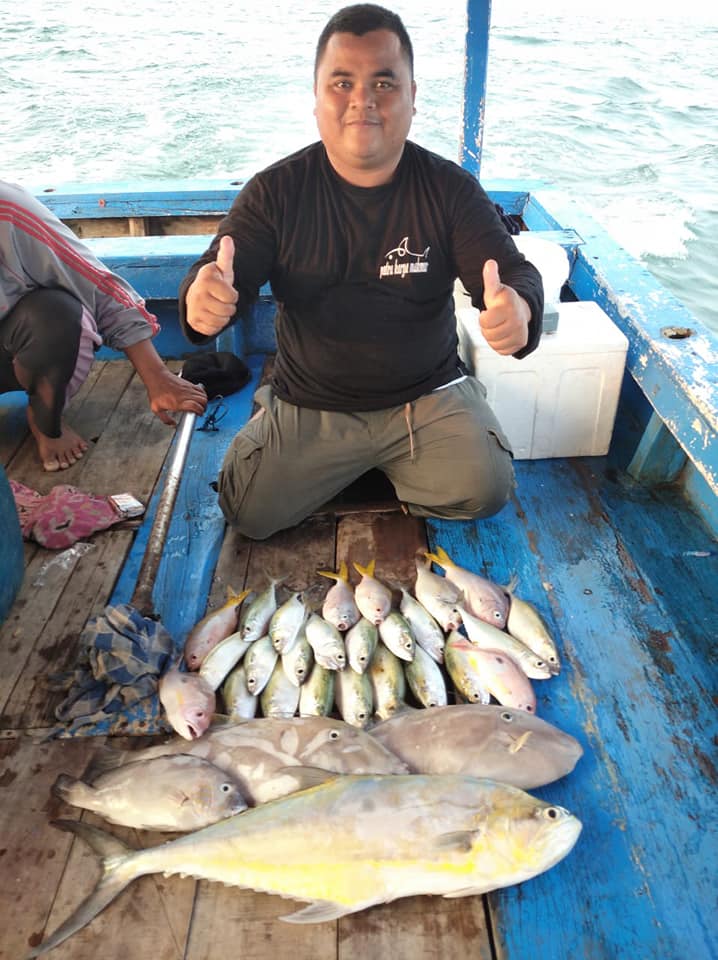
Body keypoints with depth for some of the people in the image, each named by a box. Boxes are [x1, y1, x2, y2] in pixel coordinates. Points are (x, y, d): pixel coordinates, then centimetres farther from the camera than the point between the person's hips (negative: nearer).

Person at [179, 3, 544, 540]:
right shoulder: (277, 191, -7)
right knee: (250, 514, -10)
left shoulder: (450, 188, -6)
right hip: (309, 405, 0)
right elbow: (221, 274, -10)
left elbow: (515, 273, -10)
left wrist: (518, 308, -38)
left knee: (485, 491, -16)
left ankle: (390, 463, 15)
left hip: (428, 395, 1)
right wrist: (204, 299, -37)